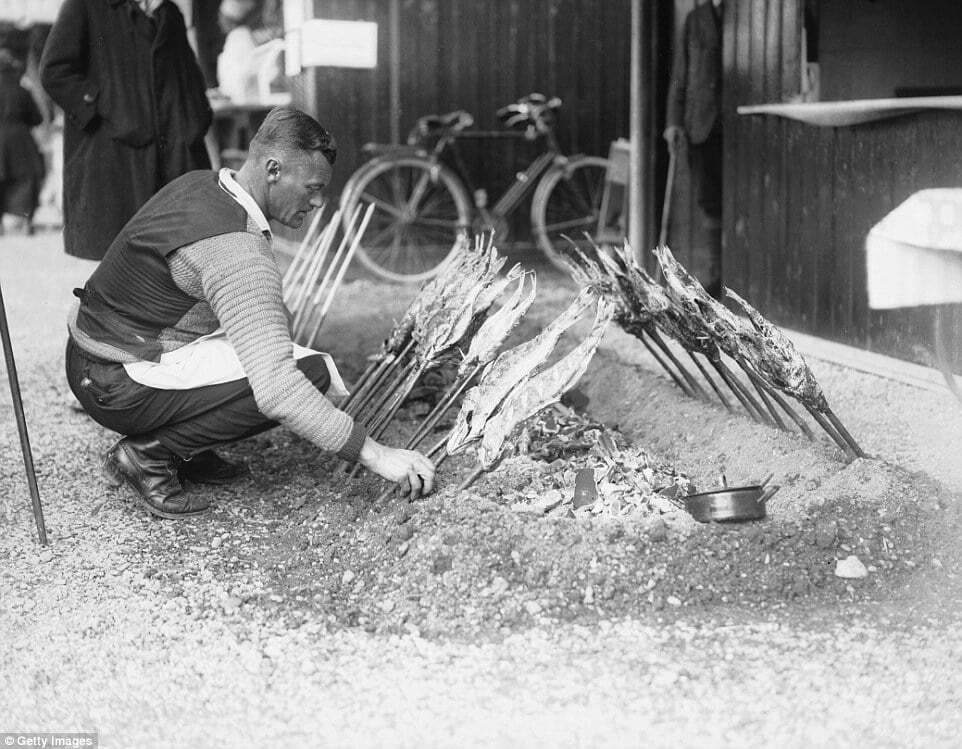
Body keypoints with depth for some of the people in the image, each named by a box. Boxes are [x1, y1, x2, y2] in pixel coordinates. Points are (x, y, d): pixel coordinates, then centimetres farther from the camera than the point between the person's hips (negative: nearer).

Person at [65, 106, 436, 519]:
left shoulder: (199, 185, 5)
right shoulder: (238, 251, -25)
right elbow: (275, 388, -31)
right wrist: (374, 454, -26)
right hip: (119, 388, -10)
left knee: (272, 322, 19)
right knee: (309, 372, -17)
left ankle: (181, 449, 12)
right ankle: (149, 453, -9)